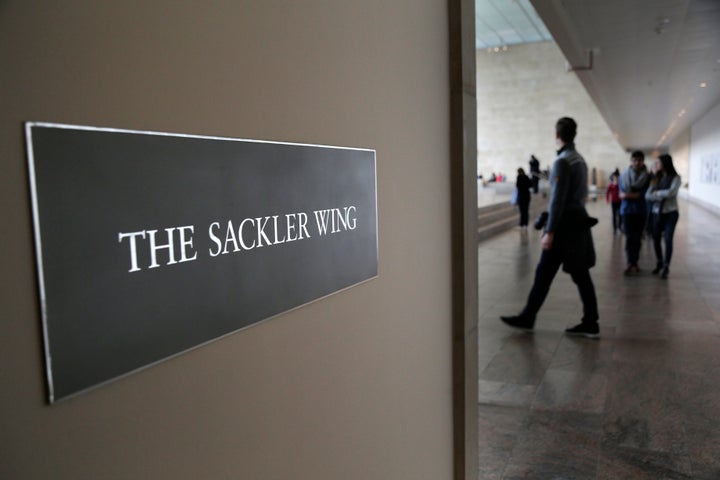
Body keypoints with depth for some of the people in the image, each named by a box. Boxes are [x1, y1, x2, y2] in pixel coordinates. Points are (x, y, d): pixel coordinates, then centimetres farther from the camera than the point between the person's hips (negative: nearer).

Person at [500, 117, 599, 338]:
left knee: (544, 273, 2)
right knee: (581, 275, 10)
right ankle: (590, 324, 13)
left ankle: (527, 318, 13)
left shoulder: (562, 161, -15)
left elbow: (558, 199, -19)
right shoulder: (580, 159, 12)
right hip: (578, 220, 9)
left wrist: (550, 231, -19)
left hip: (565, 223, -9)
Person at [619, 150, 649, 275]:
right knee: (629, 237, -7)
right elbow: (621, 194, -2)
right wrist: (636, 195, -16)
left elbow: (644, 194, -9)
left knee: (638, 238, 5)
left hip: (641, 210, 0)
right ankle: (630, 262, -9)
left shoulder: (647, 177, 0)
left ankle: (634, 262, 15)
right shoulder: (624, 175, 4)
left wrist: (627, 195, -12)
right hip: (627, 210, 0)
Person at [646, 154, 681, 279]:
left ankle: (666, 266, 6)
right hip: (657, 213, 4)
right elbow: (648, 196, -4)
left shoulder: (676, 178, -5)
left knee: (668, 239, -8)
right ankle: (659, 263, 27)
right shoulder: (657, 178, 5)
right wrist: (663, 196, -17)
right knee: (656, 239, 5)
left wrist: (657, 193, -7)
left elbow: (671, 192, -21)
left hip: (670, 213, -3)